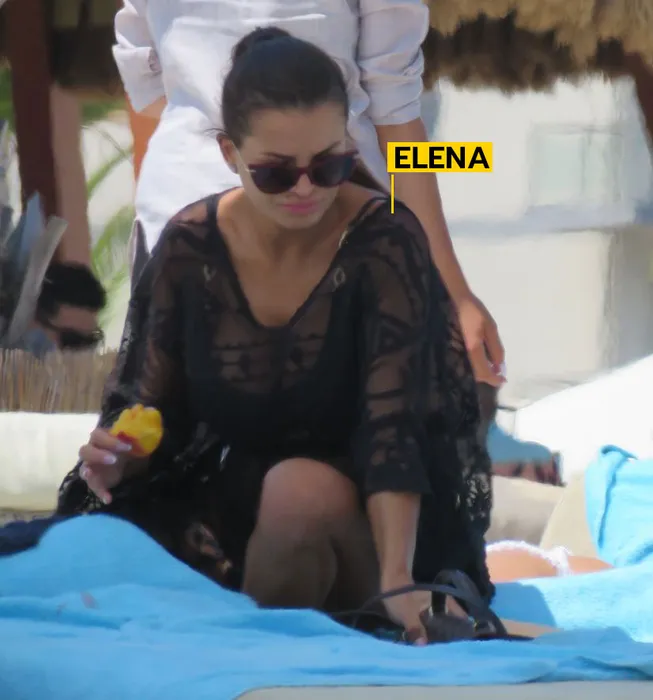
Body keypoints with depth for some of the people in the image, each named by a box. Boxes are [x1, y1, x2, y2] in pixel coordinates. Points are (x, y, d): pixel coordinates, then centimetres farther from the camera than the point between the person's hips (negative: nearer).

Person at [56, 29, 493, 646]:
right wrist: (115, 458, -24)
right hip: (238, 512, 3)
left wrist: (396, 583, -39)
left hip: (363, 518, -3)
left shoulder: (385, 242, -18)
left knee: (303, 488, -37)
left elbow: (394, 420, -27)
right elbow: (153, 407, 1)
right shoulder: (190, 246, -7)